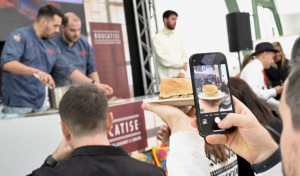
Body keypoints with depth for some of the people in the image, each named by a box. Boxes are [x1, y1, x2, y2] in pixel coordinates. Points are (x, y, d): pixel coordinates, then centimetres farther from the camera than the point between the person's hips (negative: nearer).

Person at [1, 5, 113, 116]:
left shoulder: (52, 47, 11)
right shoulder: (20, 36, -9)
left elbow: (68, 70, 16)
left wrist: (94, 84, 9)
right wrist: (36, 72, -36)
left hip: (41, 105, 7)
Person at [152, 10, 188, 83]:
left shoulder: (178, 37, 16)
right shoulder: (157, 38, -1)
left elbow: (184, 55, 11)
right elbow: (162, 58, -10)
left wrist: (182, 72, -5)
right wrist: (181, 64, -6)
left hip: (179, 77, 5)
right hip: (166, 78, -4)